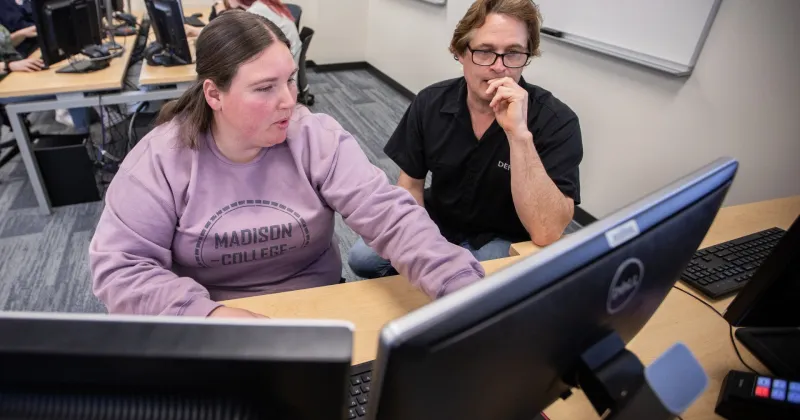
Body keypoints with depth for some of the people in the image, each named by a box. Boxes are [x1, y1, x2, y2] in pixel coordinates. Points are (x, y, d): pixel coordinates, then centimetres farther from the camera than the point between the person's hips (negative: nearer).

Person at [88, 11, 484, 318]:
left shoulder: (319, 139, -10)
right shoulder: (160, 158, -10)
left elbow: (391, 215, -18)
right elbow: (117, 266, -11)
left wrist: (464, 290, -32)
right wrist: (206, 312, -26)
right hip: (209, 330, 0)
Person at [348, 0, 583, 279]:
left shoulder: (557, 121, -23)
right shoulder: (431, 103, -11)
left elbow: (547, 234, -33)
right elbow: (411, 184, -1)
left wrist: (519, 133, -41)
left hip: (504, 242, -3)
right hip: (437, 222, 4)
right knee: (362, 258, -12)